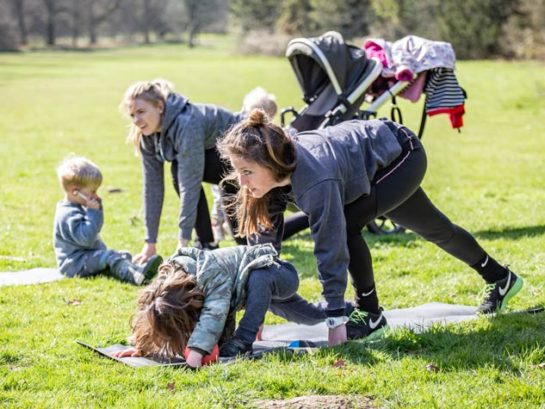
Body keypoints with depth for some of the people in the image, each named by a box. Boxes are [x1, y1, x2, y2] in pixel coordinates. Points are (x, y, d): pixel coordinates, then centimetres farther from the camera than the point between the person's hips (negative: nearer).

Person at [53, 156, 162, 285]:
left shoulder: (78, 208, 15)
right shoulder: (69, 215, -21)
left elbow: (95, 229, 26)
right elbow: (86, 239, -31)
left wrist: (97, 209, 9)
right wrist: (93, 212, -25)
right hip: (75, 265, -12)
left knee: (124, 255, 3)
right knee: (109, 257, -32)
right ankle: (137, 275, -56)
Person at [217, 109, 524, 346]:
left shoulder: (315, 178, -43)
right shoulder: (277, 168, -21)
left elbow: (331, 247, -42)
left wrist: (337, 320, -40)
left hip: (403, 155, -8)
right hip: (382, 166, 8)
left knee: (345, 225, -25)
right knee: (433, 228, 25)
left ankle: (371, 316, -8)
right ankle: (501, 279, 48)